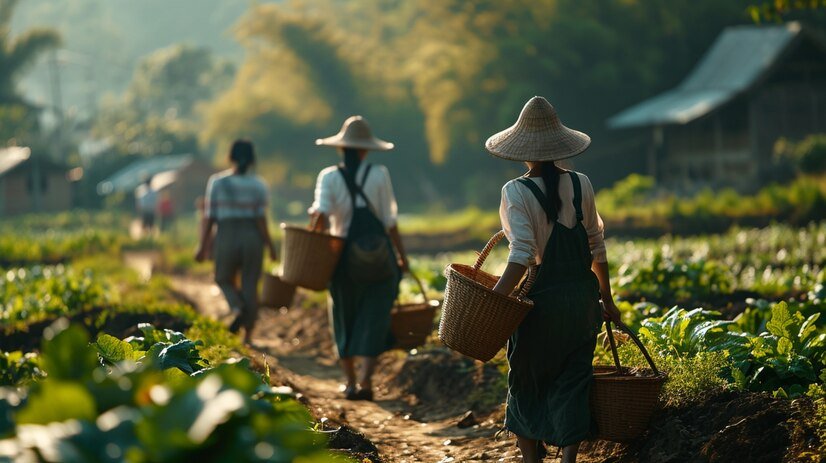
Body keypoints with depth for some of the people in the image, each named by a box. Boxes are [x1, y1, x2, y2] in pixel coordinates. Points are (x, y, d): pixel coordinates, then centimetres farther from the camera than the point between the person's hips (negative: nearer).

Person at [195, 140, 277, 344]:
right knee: (250, 287, 10)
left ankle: (238, 308, -8)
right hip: (252, 238, 1)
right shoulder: (258, 185, -2)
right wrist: (270, 245, 1)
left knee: (224, 279, 21)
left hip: (226, 237, 0)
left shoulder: (217, 182, -2)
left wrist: (203, 246, 4)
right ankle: (248, 334, 9)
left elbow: (210, 218, -2)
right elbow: (261, 220, -8)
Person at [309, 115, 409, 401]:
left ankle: (350, 383, 18)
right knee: (373, 318, 2)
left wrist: (316, 219, 3)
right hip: (378, 259, -1)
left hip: (343, 257, 1)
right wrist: (401, 254, 5)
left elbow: (321, 214, -19)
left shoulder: (329, 176, -4)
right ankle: (365, 378, -14)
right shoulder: (379, 174, -5)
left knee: (345, 320, 15)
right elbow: (389, 220, -4)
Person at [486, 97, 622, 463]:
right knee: (572, 381, 9)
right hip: (581, 296, 3)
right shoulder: (580, 185, 0)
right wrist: (606, 298, 17)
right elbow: (597, 247, 7)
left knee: (527, 383, 12)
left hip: (541, 298, -3)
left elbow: (521, 256, -21)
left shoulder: (516, 192, -12)